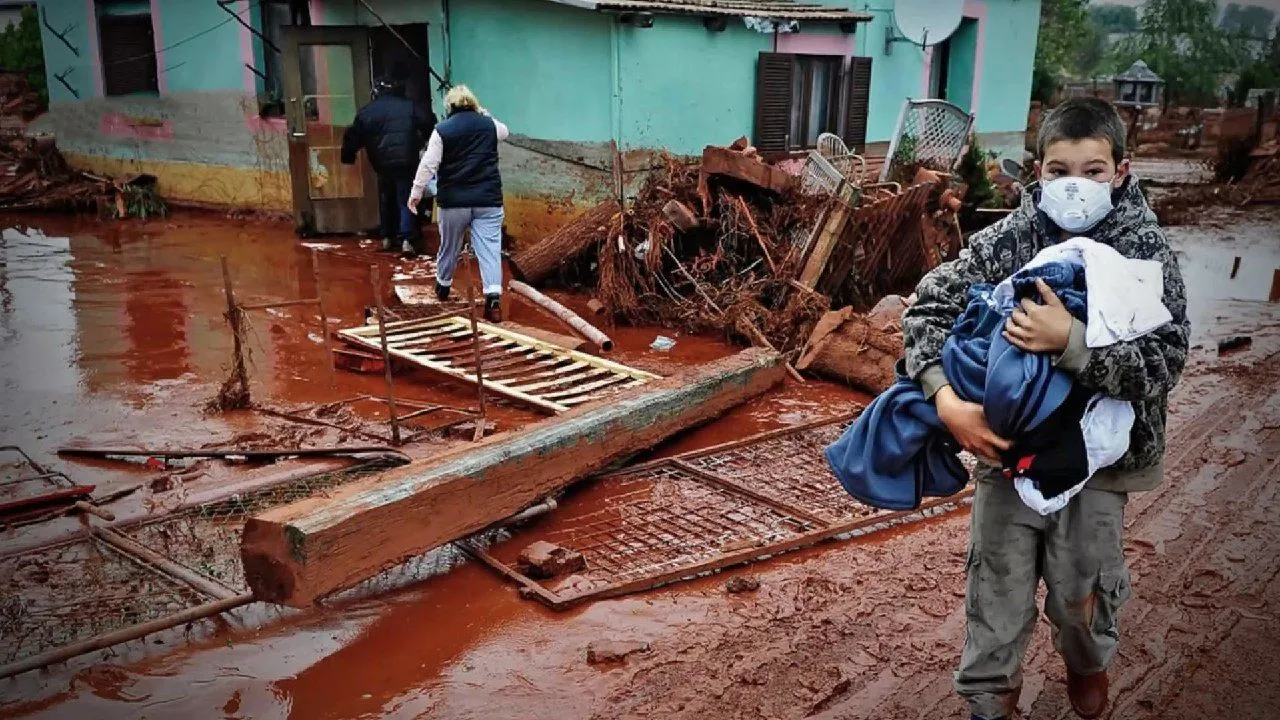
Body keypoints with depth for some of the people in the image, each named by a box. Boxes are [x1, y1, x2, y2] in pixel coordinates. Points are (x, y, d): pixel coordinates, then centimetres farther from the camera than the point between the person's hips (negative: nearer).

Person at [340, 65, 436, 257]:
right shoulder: (411, 107, 3)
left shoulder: (367, 111, 6)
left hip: (383, 163, 2)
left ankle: (387, 237, 25)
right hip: (407, 161, -2)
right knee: (406, 200, 1)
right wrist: (422, 142, 18)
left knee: (386, 199, 19)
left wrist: (348, 156, 18)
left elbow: (354, 135, 6)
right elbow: (430, 123, 2)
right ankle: (406, 239, -12)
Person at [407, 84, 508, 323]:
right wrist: (484, 114, 37)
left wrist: (416, 192, 0)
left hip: (454, 200, 0)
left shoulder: (442, 130, -3)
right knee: (490, 248, -5)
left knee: (449, 246, 19)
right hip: (488, 200, 1)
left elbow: (428, 164, -7)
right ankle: (494, 298, -19)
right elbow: (504, 132, 30)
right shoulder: (489, 124, 5)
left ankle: (443, 286, 40)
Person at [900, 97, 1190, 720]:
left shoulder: (1146, 253, -11)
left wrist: (1069, 339, -34)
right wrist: (947, 399, -25)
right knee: (997, 593, 12)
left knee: (1081, 594, 17)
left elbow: (1162, 365, -19)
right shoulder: (1007, 239, -8)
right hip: (1007, 447, 1)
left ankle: (1088, 664, 51)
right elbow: (929, 307, -11)